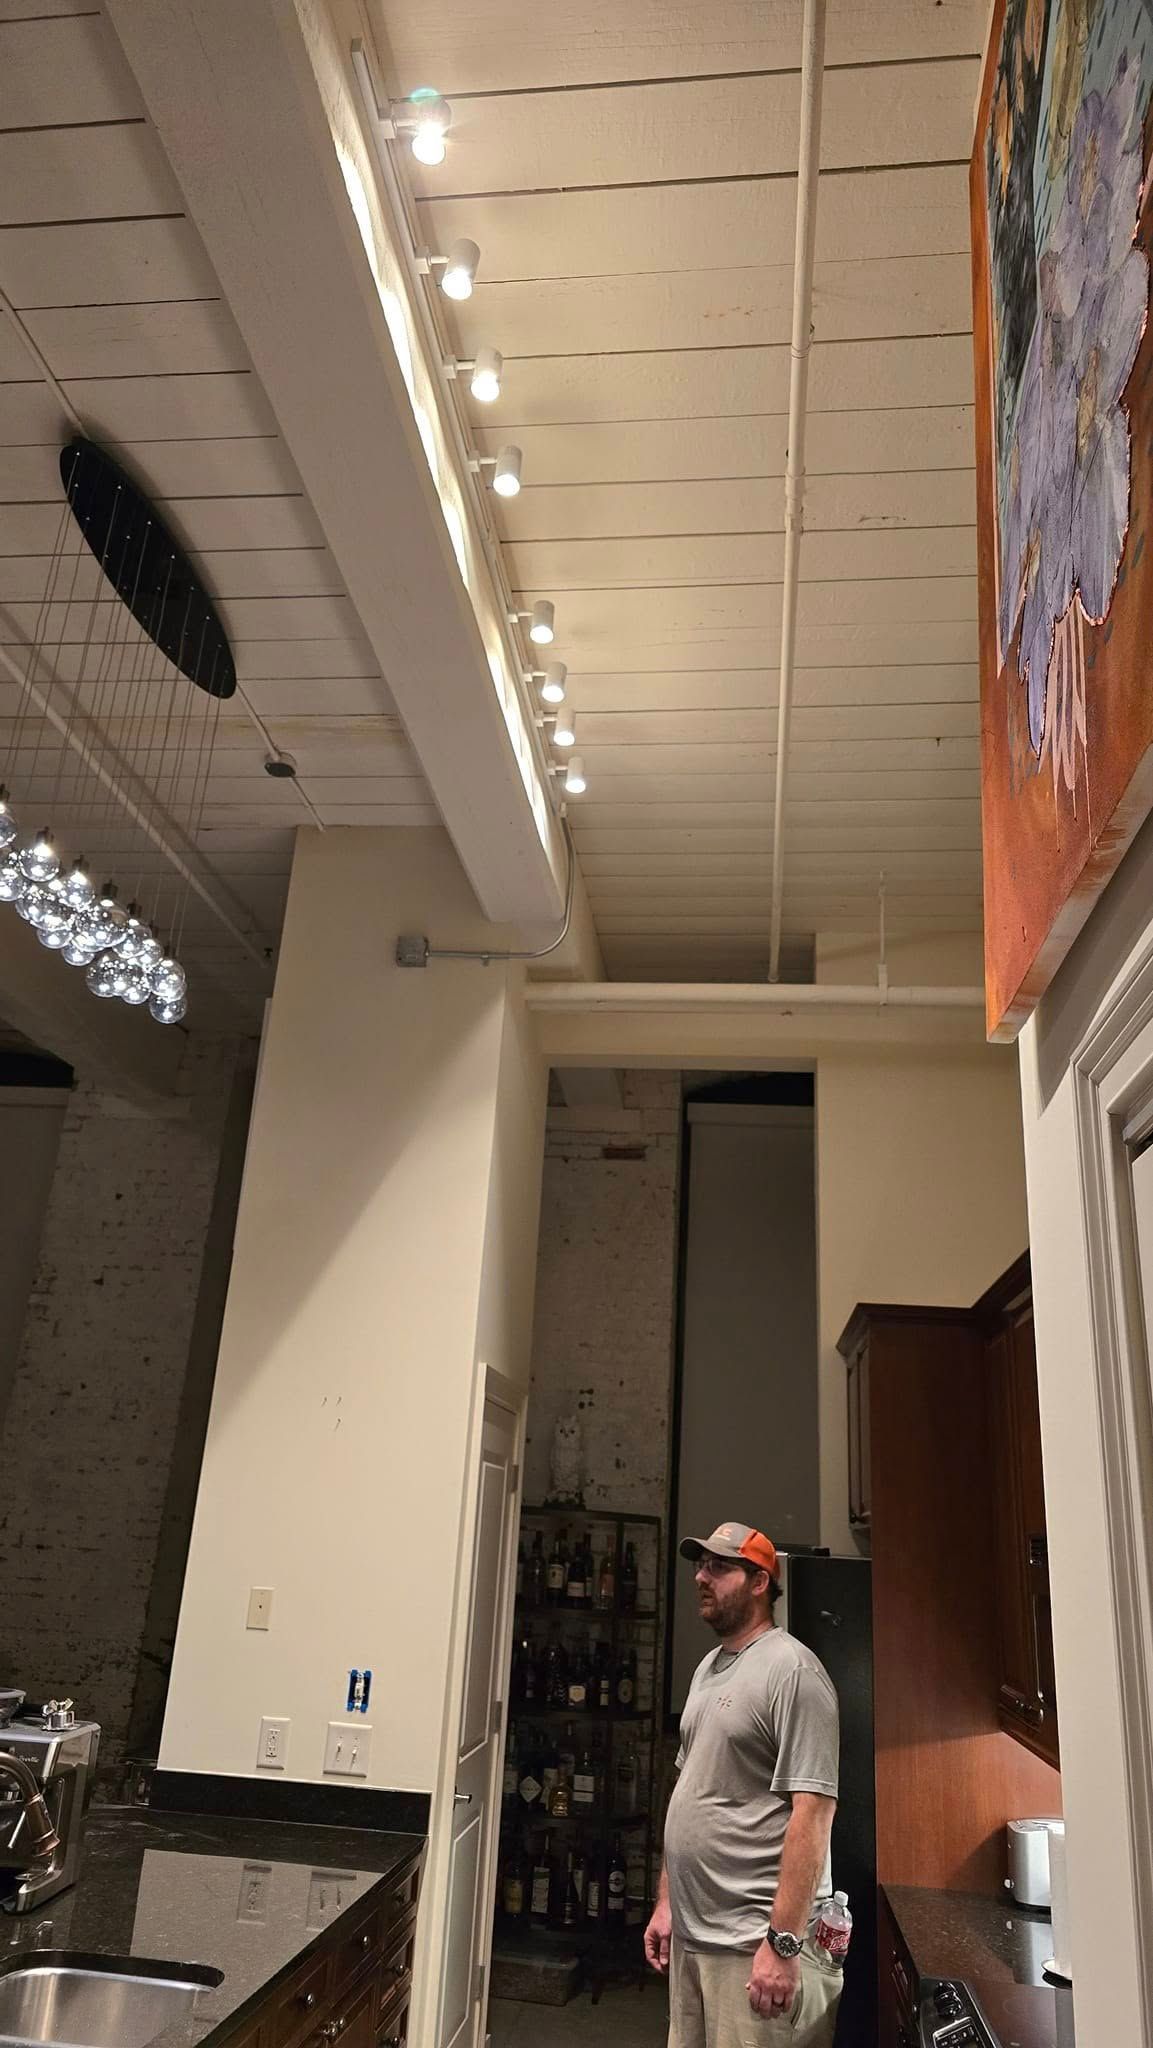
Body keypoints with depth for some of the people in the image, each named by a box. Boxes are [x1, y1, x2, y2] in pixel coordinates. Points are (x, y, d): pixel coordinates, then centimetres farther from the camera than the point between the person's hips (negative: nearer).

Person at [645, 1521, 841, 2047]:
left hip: (751, 1943, -8)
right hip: (689, 1933, 8)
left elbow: (811, 1812, -20)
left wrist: (783, 1943, -21)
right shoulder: (708, 1668, 12)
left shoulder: (791, 1668, -15)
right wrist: (666, 1901, 17)